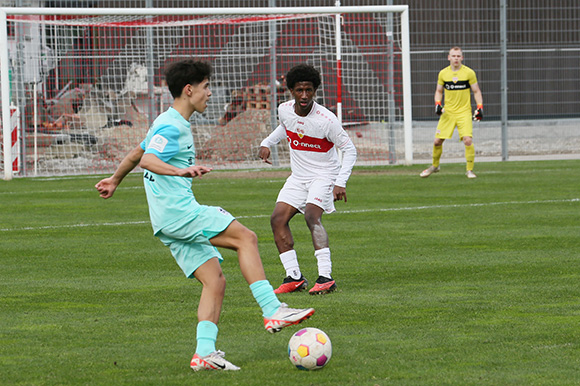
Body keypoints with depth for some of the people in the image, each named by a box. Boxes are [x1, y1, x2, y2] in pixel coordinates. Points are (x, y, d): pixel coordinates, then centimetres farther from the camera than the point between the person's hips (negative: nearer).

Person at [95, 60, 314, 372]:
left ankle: (205, 352, -7)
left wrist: (115, 180, 50)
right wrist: (182, 171, -41)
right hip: (177, 212, -10)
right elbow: (147, 160, -26)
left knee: (215, 281, 1)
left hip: (171, 222, 10)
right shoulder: (171, 127, -10)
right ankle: (273, 312, -18)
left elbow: (136, 153, 35)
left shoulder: (171, 124, 22)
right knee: (245, 237, -14)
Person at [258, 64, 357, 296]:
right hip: (298, 176, 7)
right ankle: (294, 277, 2)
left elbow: (349, 150, -14)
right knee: (278, 219, -5)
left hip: (324, 175, -7)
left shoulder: (326, 120, -22)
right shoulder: (284, 110, -4)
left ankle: (326, 277, -32)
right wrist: (267, 143, 10)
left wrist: (340, 183, -22)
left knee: (311, 215, -28)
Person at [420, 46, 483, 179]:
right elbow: (439, 91, 16)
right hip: (447, 112, 2)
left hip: (464, 112, -2)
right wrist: (437, 104, -2)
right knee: (437, 141, 1)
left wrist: (479, 108, -6)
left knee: (468, 140, -18)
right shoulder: (443, 73, 3)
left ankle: (470, 170, -4)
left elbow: (476, 91, 5)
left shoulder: (469, 73, -3)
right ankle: (435, 166, 26)